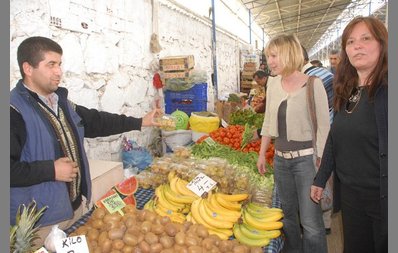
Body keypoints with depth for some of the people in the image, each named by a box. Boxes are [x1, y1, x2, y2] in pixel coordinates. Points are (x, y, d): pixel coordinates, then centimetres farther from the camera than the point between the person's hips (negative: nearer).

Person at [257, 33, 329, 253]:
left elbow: (323, 127, -10)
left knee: (310, 221, 1)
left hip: (305, 158, -5)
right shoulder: (273, 83, 5)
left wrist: (321, 164, -11)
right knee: (288, 214, 18)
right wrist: (262, 154, 14)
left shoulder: (313, 84, -11)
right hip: (280, 158, 6)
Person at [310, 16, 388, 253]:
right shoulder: (346, 92, 6)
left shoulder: (385, 89, -15)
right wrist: (320, 179, 14)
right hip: (350, 193, 6)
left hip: (382, 196, -6)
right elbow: (334, 139, 12)